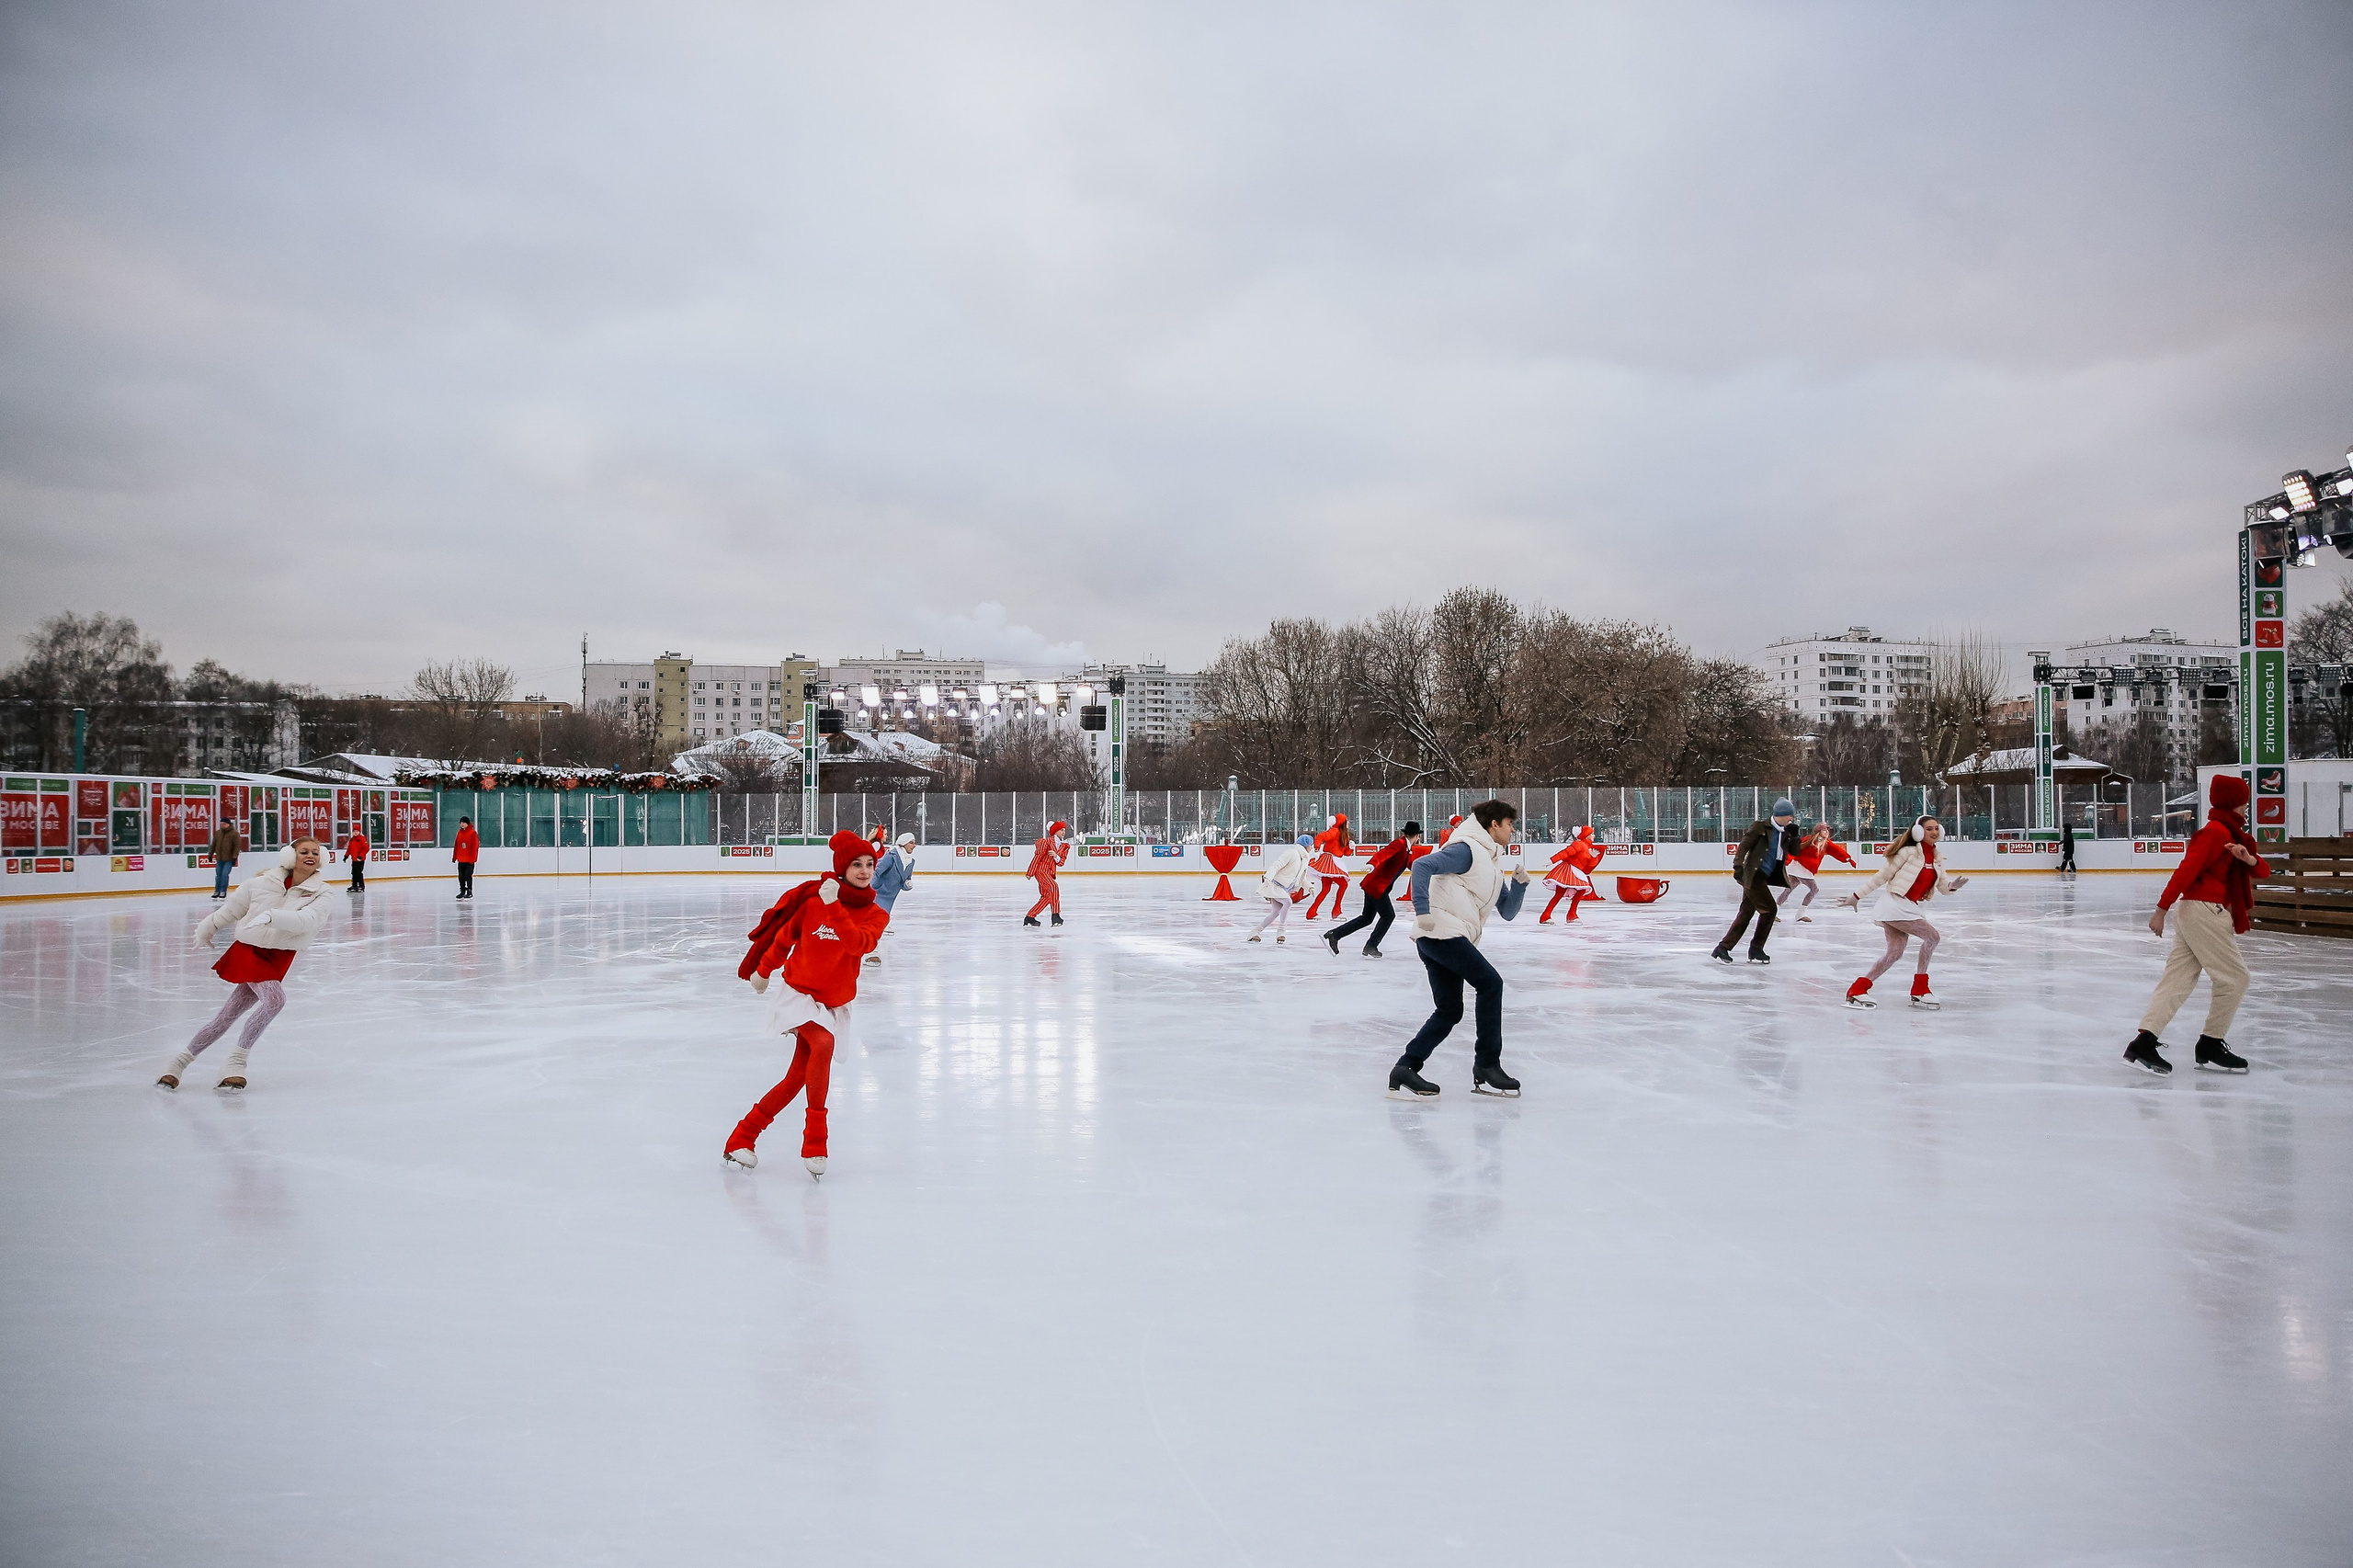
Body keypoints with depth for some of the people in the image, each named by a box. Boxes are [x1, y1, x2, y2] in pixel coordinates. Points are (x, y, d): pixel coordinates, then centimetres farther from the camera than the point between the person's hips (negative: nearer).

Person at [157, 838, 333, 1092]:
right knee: (275, 999, -23)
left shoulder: (318, 896, -4)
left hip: (279, 959, 2)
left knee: (226, 1018, 1)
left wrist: (271, 916, -39)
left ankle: (181, 1062, 18)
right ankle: (235, 1062, -6)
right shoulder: (260, 884, -5)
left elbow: (303, 921, -24)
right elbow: (230, 910, 10)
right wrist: (205, 931, 22)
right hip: (249, 949, -2)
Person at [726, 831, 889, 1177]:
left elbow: (858, 943, -23)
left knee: (797, 1080, 3)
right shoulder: (812, 898, -10)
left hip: (834, 1003, 4)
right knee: (823, 1043, -30)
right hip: (799, 991, -4)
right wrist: (762, 972, 17)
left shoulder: (876, 915, -3)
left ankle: (743, 1138, 22)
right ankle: (814, 1141, -20)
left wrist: (834, 907, -30)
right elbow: (784, 937, 5)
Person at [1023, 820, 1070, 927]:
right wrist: (1030, 873, -10)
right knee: (1054, 886, -29)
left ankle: (1029, 917, 22)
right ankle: (1055, 915, -31)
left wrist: (1056, 856, -19)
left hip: (1050, 873, 9)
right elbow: (1037, 857, -10)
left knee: (1047, 897, 10)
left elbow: (1061, 863, 4)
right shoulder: (1047, 842, -12)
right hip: (1041, 870, -9)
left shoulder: (1065, 846, 7)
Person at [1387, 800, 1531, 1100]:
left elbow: (1508, 912, 24)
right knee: (1490, 983, -12)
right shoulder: (1467, 850, -7)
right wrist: (1423, 910, -27)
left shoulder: (1493, 864, 24)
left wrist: (1519, 883, 7)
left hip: (1449, 939, 10)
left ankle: (1405, 1071, 9)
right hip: (1441, 930, -10)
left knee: (1449, 1011, 9)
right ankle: (1486, 1067, -8)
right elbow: (1422, 865, -20)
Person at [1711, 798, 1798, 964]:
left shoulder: (1786, 833, 12)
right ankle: (1756, 950, 3)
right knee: (1769, 909, -9)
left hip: (1764, 877, 8)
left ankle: (1722, 949, 11)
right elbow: (1744, 845, -14)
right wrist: (1738, 865, -23)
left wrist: (1794, 834, -7)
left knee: (1746, 913, 7)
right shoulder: (1761, 827, -9)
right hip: (1754, 875, -8)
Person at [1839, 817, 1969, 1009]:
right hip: (1896, 906, -8)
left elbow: (1943, 886, 10)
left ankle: (1858, 988, 11)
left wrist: (1953, 885, -15)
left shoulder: (1935, 858, 11)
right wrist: (1857, 896, -7)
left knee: (1895, 953, 5)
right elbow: (1883, 876, -7)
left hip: (1912, 909, 8)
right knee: (1932, 936, -14)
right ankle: (1920, 990, -4)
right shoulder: (1909, 852, -10)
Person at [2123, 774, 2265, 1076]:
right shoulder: (2216, 831, -10)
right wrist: (2162, 909, -22)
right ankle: (2211, 1046, 6)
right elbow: (2187, 869, -17)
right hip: (2204, 911, -9)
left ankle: (2143, 1043, -7)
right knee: (2234, 977, -1)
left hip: (2194, 914, 9)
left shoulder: (2232, 834, 20)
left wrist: (2249, 859, -11)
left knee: (2178, 980, 1)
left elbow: (2264, 870, 13)